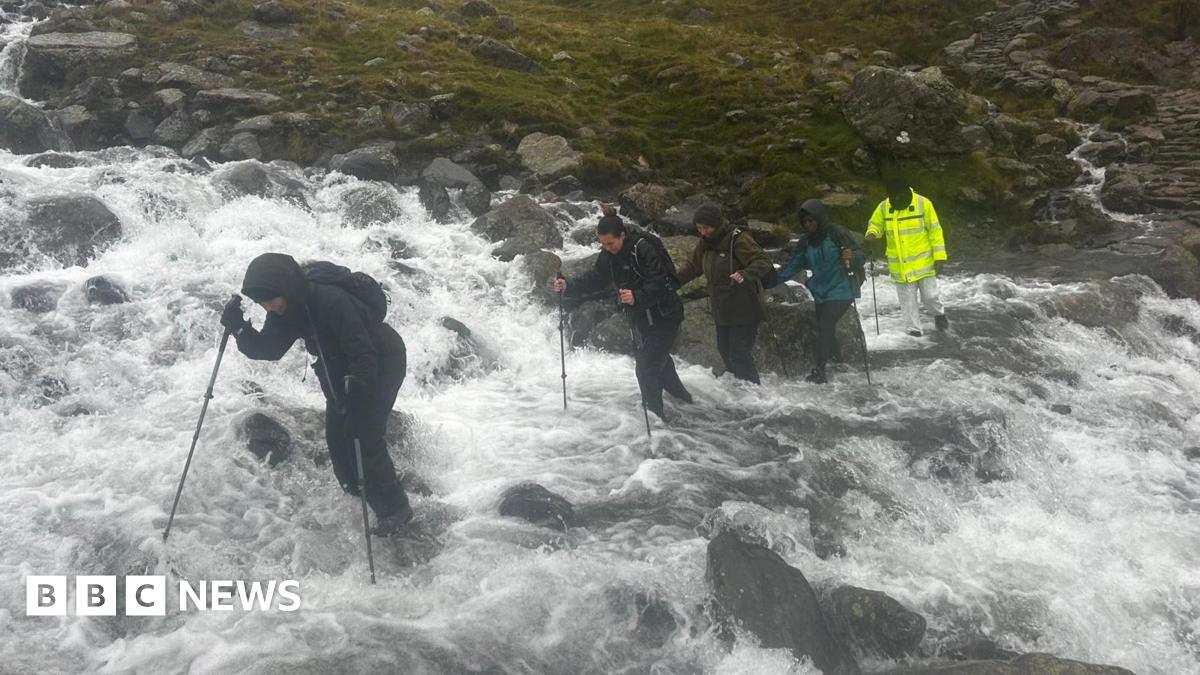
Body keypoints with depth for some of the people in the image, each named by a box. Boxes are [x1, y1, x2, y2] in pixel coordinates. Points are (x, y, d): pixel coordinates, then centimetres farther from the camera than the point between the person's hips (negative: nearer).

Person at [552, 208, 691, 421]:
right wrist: (568, 286, -10)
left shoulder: (644, 248, -25)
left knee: (646, 367, -12)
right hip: (641, 318, 9)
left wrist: (637, 297, -47)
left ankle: (655, 415, 0)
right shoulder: (608, 255, 0)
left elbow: (658, 283, -31)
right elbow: (594, 279, 4)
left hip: (663, 316, -9)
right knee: (659, 360, 25)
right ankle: (683, 398, 47)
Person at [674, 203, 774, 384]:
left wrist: (745, 274, -45)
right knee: (725, 351, 16)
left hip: (744, 311, -8)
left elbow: (764, 262, -25)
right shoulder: (705, 243, 5)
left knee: (740, 355, -8)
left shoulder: (738, 240, -19)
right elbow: (692, 266, 17)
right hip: (721, 311, 8)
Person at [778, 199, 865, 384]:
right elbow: (793, 265, 9)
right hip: (821, 292, 7)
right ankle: (838, 361, 27)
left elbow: (859, 254, -11)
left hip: (840, 291, -7)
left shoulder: (836, 233, -11)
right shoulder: (806, 242, 8)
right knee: (826, 329, 8)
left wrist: (851, 257, -34)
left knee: (825, 326, -13)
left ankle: (820, 371, -10)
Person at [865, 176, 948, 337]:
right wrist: (872, 234, -12)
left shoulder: (923, 203, -10)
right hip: (900, 267, 2)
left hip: (923, 263, -2)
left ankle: (939, 313, 36)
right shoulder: (883, 207, -3)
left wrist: (939, 257, -9)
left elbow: (935, 231, -6)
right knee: (907, 301, 6)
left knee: (929, 296, 4)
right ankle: (914, 331, 20)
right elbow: (876, 225, 13)